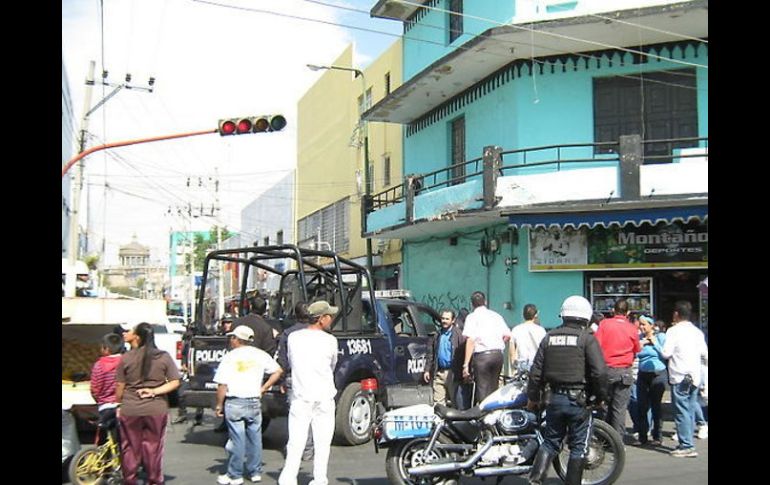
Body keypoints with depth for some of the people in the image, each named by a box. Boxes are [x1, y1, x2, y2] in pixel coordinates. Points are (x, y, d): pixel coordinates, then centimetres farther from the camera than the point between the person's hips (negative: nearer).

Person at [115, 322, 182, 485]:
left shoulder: (126, 358, -8)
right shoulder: (164, 357, -4)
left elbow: (120, 387, -2)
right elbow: (175, 382, -6)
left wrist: (118, 405, 12)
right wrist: (155, 391, -8)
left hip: (130, 410, -1)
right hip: (157, 410, 1)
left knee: (130, 448, 12)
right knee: (153, 447, 12)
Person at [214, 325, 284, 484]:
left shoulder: (230, 357, -6)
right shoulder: (260, 355, 5)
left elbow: (222, 385, -8)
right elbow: (278, 371, 8)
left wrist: (219, 405, 2)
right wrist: (263, 388, 11)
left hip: (234, 403, -3)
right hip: (254, 402, 3)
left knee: (237, 439, 1)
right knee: (255, 438, 12)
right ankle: (255, 472, 19)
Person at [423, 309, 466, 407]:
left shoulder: (458, 334, -6)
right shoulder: (438, 335, 16)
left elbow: (463, 353, -12)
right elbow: (430, 353, 19)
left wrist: (461, 371, -17)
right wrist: (427, 370, 14)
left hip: (452, 373, -6)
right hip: (439, 373, 6)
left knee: (455, 401, 4)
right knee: (438, 402, 5)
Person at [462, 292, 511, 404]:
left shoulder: (472, 317, -2)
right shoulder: (496, 315, 14)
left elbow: (471, 340, -11)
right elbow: (507, 335, 9)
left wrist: (466, 364, -12)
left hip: (482, 355, -5)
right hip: (498, 354, 5)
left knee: (482, 390, -3)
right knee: (493, 389, 14)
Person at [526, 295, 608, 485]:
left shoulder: (549, 337, 7)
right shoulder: (587, 338, -8)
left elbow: (536, 371, 8)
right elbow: (599, 371, -14)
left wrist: (532, 397, 17)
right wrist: (600, 396, 0)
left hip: (554, 398, 4)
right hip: (578, 399, -4)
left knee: (550, 441, 14)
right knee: (578, 446, 8)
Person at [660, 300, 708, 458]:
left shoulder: (674, 331, -9)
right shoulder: (697, 331, 10)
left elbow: (666, 353, -12)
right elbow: (705, 354, 12)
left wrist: (662, 349, 7)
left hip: (680, 377, -7)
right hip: (694, 377, 7)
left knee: (682, 412, -5)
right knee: (690, 411, 11)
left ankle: (686, 446, -8)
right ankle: (687, 443, 16)